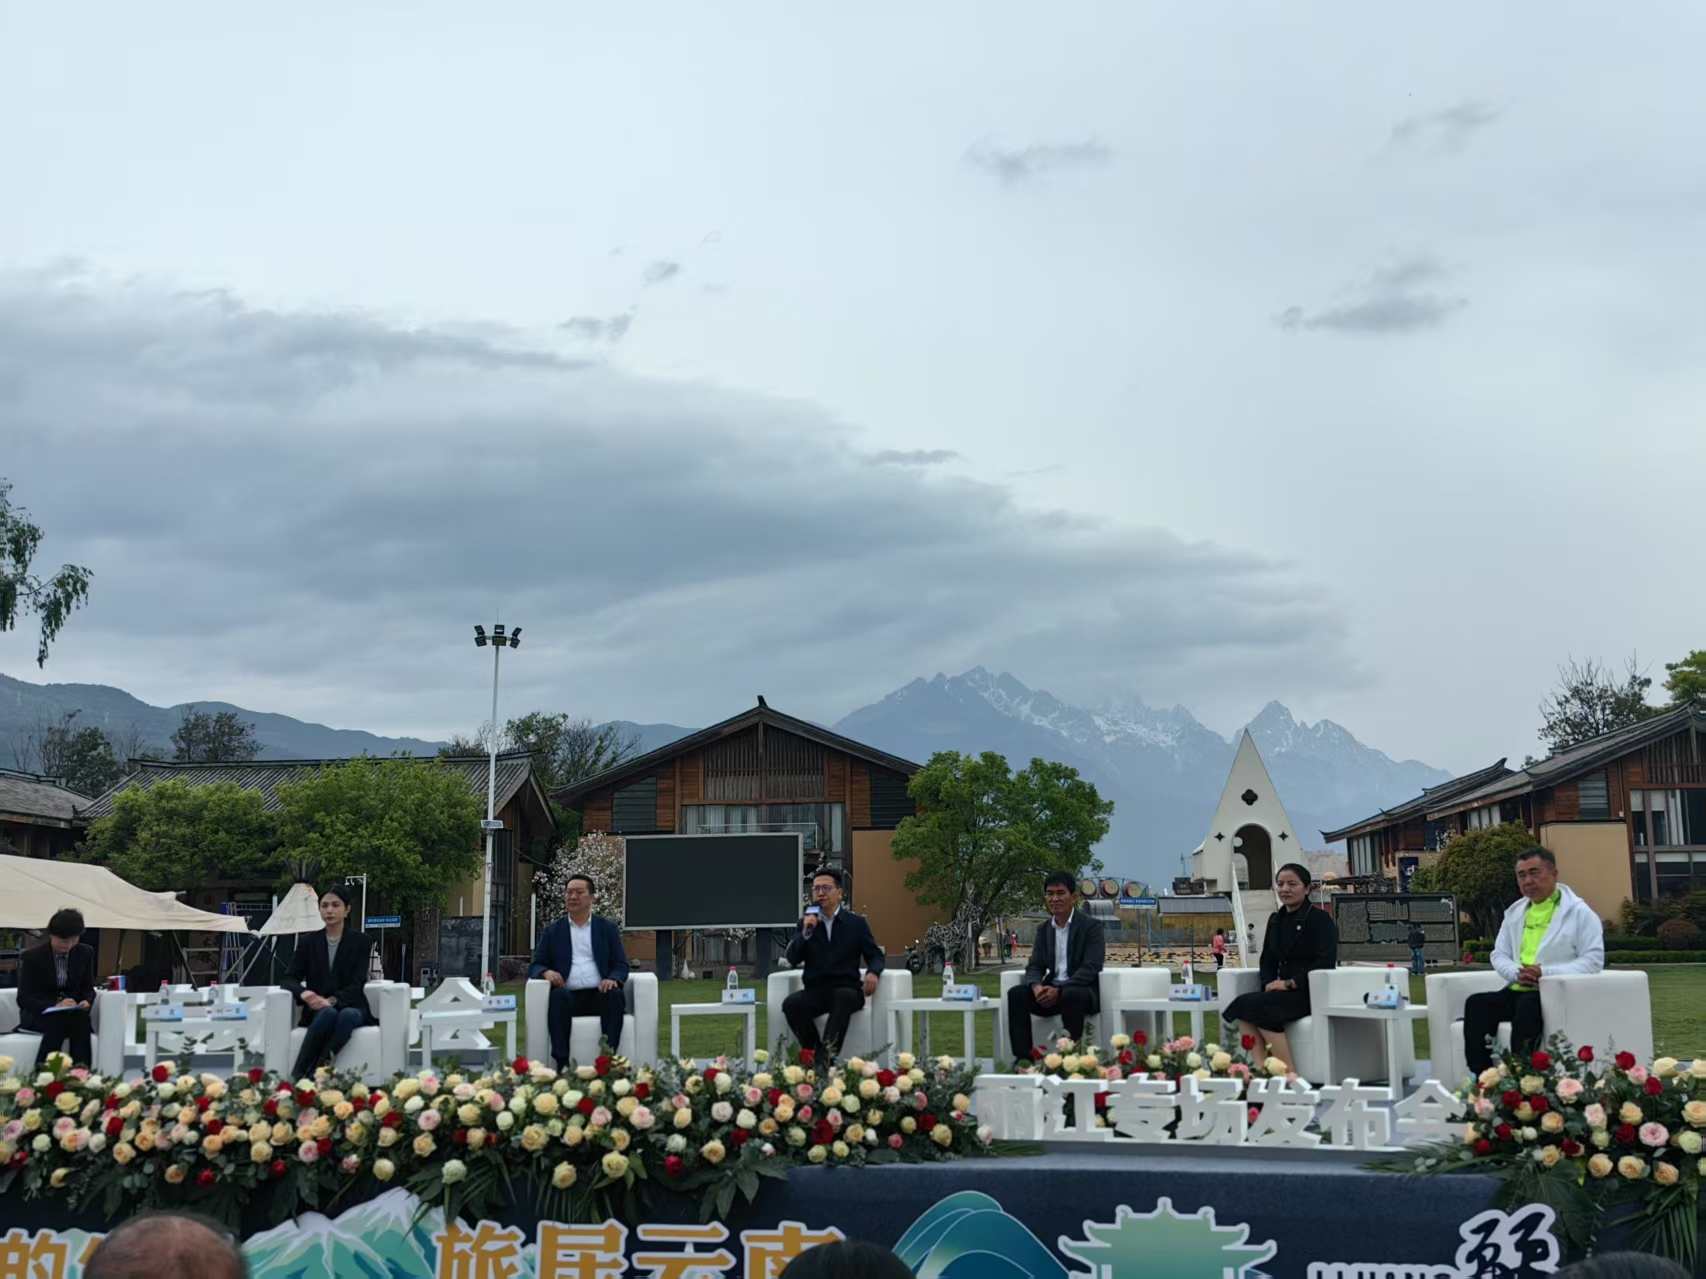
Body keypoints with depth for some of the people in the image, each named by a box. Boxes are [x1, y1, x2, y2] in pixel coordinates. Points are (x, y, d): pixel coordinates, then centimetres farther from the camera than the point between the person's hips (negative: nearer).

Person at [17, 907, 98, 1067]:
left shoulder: (85, 953, 2)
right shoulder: (31, 957, -8)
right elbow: (23, 999, -11)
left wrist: (87, 1001, -16)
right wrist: (55, 1005, -28)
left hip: (74, 1013, 3)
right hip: (37, 1014, -3)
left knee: (82, 1020, -32)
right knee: (58, 1022, -35)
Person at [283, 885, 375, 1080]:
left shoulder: (360, 941, 4)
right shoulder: (307, 941, 10)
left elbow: (358, 984, -5)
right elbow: (291, 979, 4)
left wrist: (332, 1000, -24)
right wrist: (304, 993, -21)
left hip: (351, 1006, -1)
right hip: (317, 1010, 1)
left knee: (348, 1016, -37)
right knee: (328, 1014, -36)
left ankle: (303, 1077, -43)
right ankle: (296, 1078, -42)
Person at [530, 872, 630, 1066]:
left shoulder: (608, 928, 16)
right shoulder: (553, 931, 17)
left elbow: (621, 965, 11)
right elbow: (535, 966, 13)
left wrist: (613, 979, -14)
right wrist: (546, 972, -12)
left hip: (600, 994, 0)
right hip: (569, 996, 0)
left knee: (616, 995, -33)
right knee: (558, 996, -34)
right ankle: (562, 1063, -39)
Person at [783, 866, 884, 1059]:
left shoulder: (856, 923, 10)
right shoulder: (805, 923, 14)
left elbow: (875, 956, 9)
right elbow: (792, 959, 4)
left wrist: (873, 973, -14)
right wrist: (805, 933, -11)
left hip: (846, 990, -2)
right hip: (815, 991, 2)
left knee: (844, 997, -37)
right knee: (791, 1004, -29)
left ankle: (828, 1051, -42)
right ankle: (815, 1052, -21)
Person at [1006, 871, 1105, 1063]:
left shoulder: (1091, 926, -4)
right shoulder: (1043, 929, 14)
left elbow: (1091, 968, -15)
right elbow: (1035, 966, 8)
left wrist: (1059, 990, -26)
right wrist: (1037, 987, -18)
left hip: (1082, 991, -5)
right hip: (1051, 990, 5)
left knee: (1071, 996, -38)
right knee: (1016, 994, -20)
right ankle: (1023, 1057, -21)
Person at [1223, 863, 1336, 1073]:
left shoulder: (1320, 919, -4)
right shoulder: (1275, 920, 17)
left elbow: (1325, 962, -14)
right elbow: (1267, 960, 18)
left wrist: (1289, 983, -17)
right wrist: (1269, 983, -4)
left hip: (1310, 992, -7)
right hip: (1281, 992, 7)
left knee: (1253, 1006, -29)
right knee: (1244, 1011, -22)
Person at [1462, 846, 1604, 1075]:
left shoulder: (1579, 912, 1)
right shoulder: (1515, 912, 20)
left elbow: (1593, 960, -8)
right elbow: (1499, 954, 20)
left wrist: (1546, 972, -18)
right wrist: (1516, 972, -5)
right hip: (1517, 991, 6)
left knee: (1527, 1006, -37)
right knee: (1477, 1004, -22)